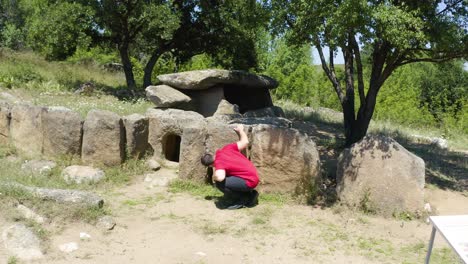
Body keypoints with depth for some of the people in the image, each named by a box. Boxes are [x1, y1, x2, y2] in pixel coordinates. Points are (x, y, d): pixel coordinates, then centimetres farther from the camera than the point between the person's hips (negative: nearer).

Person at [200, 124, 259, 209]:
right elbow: (245, 142, 6)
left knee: (220, 183, -19)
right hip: (254, 176, 9)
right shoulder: (226, 148, 1)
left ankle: (243, 199, -1)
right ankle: (249, 194, 21)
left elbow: (220, 177, -37)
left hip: (249, 181, -9)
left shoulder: (218, 162, -18)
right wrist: (240, 130, 24)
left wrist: (214, 176, -12)